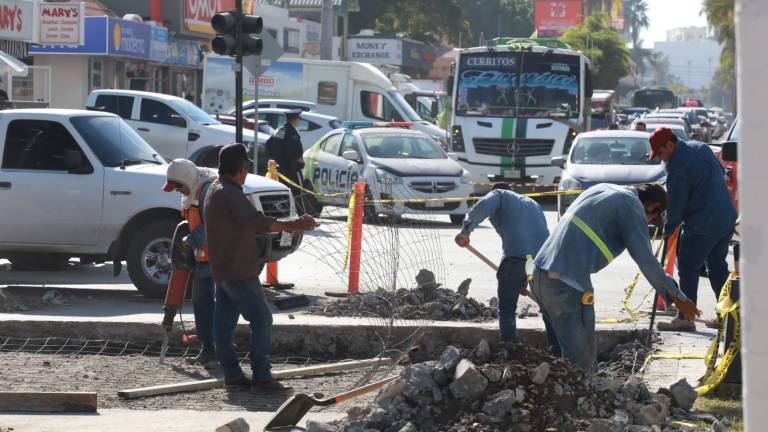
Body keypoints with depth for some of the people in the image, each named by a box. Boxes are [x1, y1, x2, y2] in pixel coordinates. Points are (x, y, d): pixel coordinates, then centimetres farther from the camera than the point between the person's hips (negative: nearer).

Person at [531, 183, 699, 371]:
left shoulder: (602, 188, 21)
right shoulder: (632, 206, -2)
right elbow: (646, 260, -5)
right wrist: (678, 298, 2)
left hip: (540, 274, 9)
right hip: (566, 283, -9)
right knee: (582, 357, -2)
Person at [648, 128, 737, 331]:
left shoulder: (676, 168, -18)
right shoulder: (700, 147, 9)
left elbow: (676, 206, -13)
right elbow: (721, 172, 22)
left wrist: (668, 230, 2)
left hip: (702, 226, -9)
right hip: (727, 219, 9)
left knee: (687, 269, -3)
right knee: (717, 267, 17)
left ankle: (685, 318, -5)